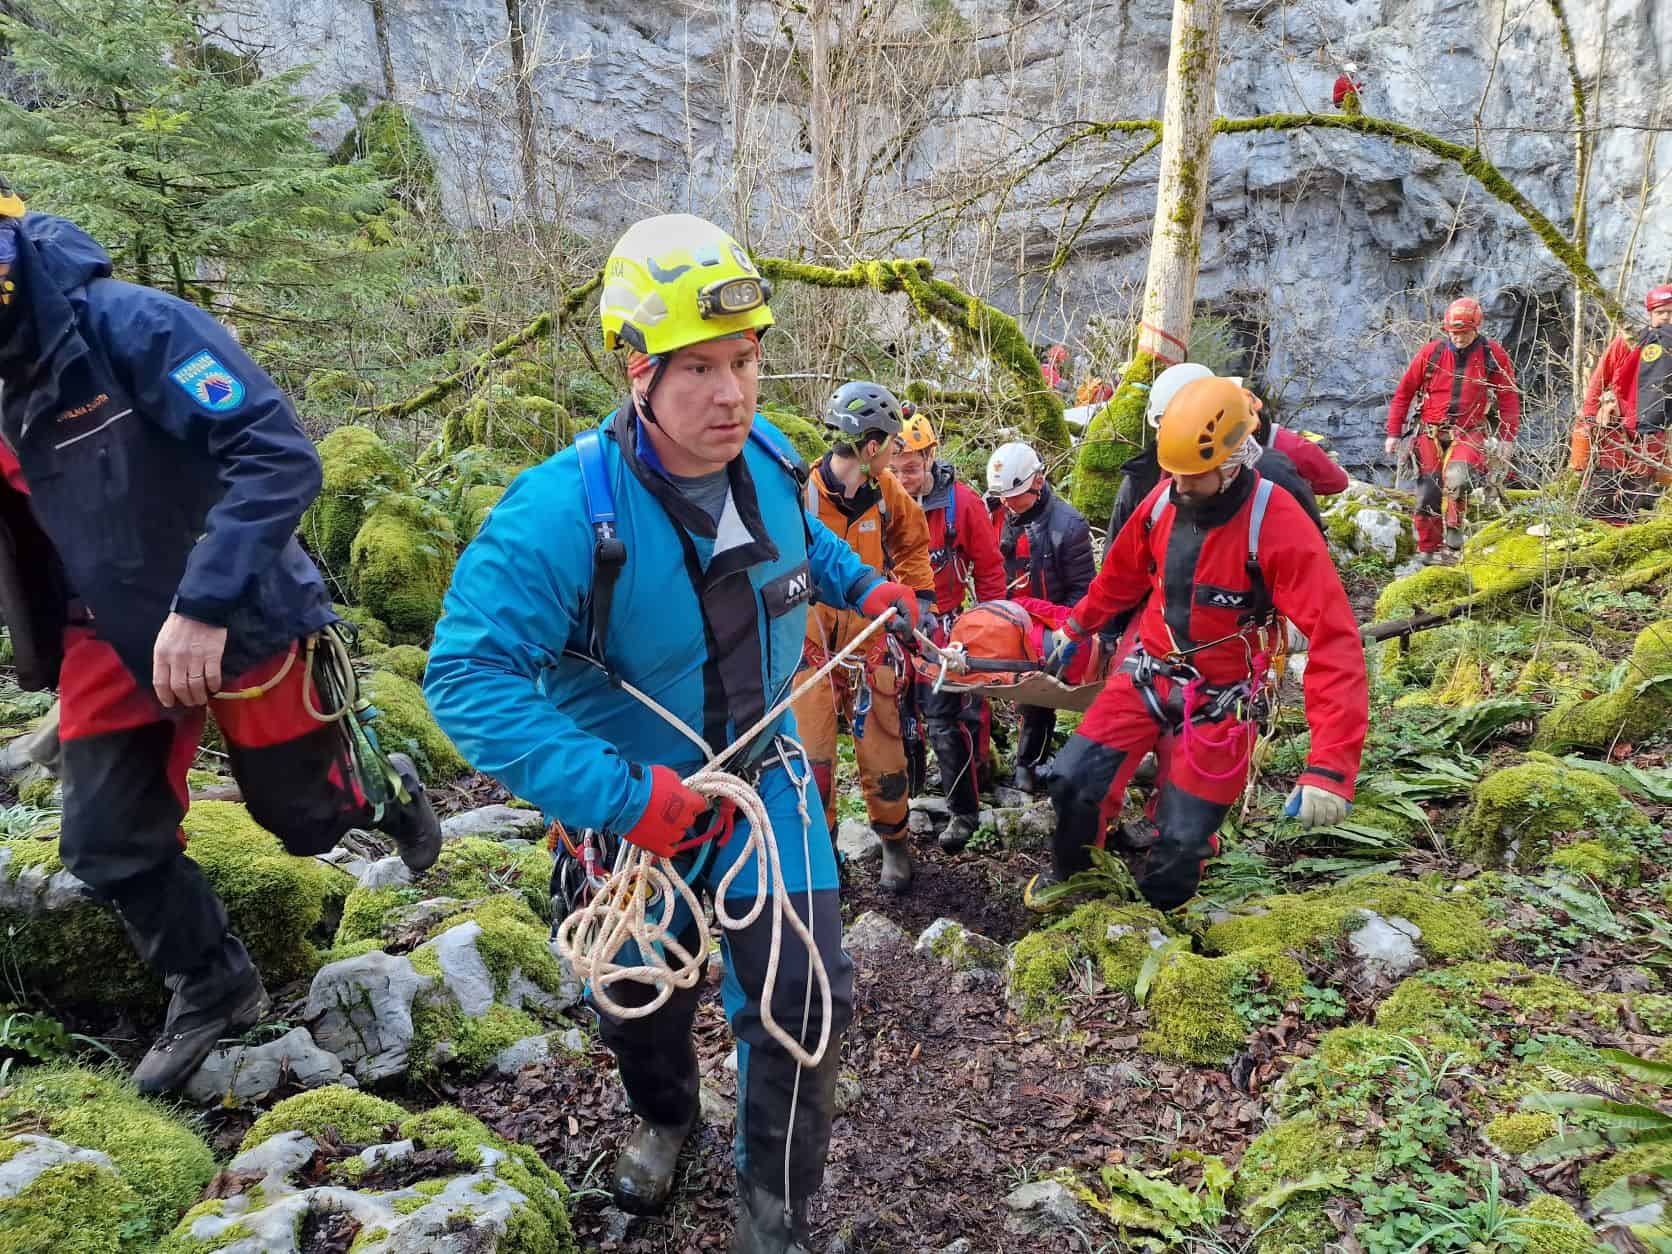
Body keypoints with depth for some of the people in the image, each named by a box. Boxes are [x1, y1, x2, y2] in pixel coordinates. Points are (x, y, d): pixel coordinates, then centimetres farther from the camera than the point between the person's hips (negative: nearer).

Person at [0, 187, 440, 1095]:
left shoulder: (131, 324, -22)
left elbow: (280, 458, -30)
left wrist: (201, 606, -34)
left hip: (240, 620, -6)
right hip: (113, 640, 6)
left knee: (308, 817, 10)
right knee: (106, 849, 6)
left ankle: (386, 790, 46)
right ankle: (213, 992, 30)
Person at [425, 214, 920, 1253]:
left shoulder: (768, 459, -12)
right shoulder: (565, 508, -31)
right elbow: (470, 675, -35)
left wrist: (865, 587, 10)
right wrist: (618, 796, -39)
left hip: (762, 771, 3)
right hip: (633, 799, -2)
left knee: (802, 1000, -5)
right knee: (644, 995, 21)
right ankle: (664, 1118, 57)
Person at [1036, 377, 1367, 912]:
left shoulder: (1278, 524, -23)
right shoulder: (1163, 500, -7)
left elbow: (1334, 641, -28)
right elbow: (1121, 575, 13)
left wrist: (1330, 765, -36)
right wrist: (1075, 629, 26)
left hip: (1218, 702, -4)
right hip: (1146, 676, 4)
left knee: (1182, 842, 0)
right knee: (1073, 781, -3)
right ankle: (1069, 872, 28)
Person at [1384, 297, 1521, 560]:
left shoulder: (1493, 356, -2)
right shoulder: (1431, 352, -1)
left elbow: (1509, 399, 3)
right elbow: (1404, 393, 6)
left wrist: (1507, 438, -3)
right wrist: (1394, 433, 4)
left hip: (1468, 434, -2)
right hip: (1431, 434, 2)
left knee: (1456, 477, -29)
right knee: (1428, 494, 0)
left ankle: (1454, 527, -6)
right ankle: (1428, 551, 16)